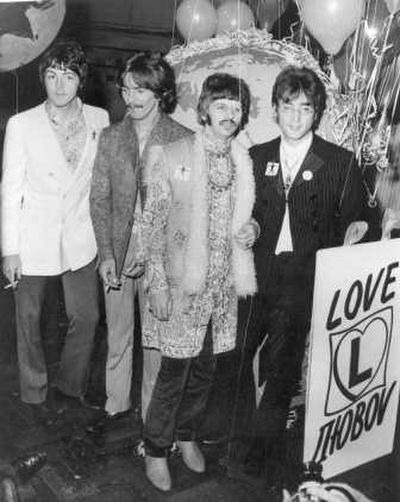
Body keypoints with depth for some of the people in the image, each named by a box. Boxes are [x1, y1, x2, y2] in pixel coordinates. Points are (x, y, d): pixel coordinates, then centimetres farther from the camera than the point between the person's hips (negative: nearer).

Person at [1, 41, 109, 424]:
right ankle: (35, 394, 33)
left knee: (86, 317, 9)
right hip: (33, 238, -2)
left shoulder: (99, 119, -2)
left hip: (80, 237, 2)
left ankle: (70, 386, 34)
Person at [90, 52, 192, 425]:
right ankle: (116, 404, 32)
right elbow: (99, 198, 4)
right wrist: (106, 253, -6)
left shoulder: (182, 140, -6)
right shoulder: (111, 137, 4)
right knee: (117, 333, 13)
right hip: (116, 250, 3)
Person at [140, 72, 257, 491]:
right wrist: (157, 285, -11)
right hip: (182, 282, -4)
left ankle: (186, 435, 38)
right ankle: (156, 450, 23)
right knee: (174, 371, 2)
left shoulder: (242, 162, 6)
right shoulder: (170, 157, -8)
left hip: (223, 283, 5)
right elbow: (153, 224, -8)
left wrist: (248, 230, -6)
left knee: (204, 368, 15)